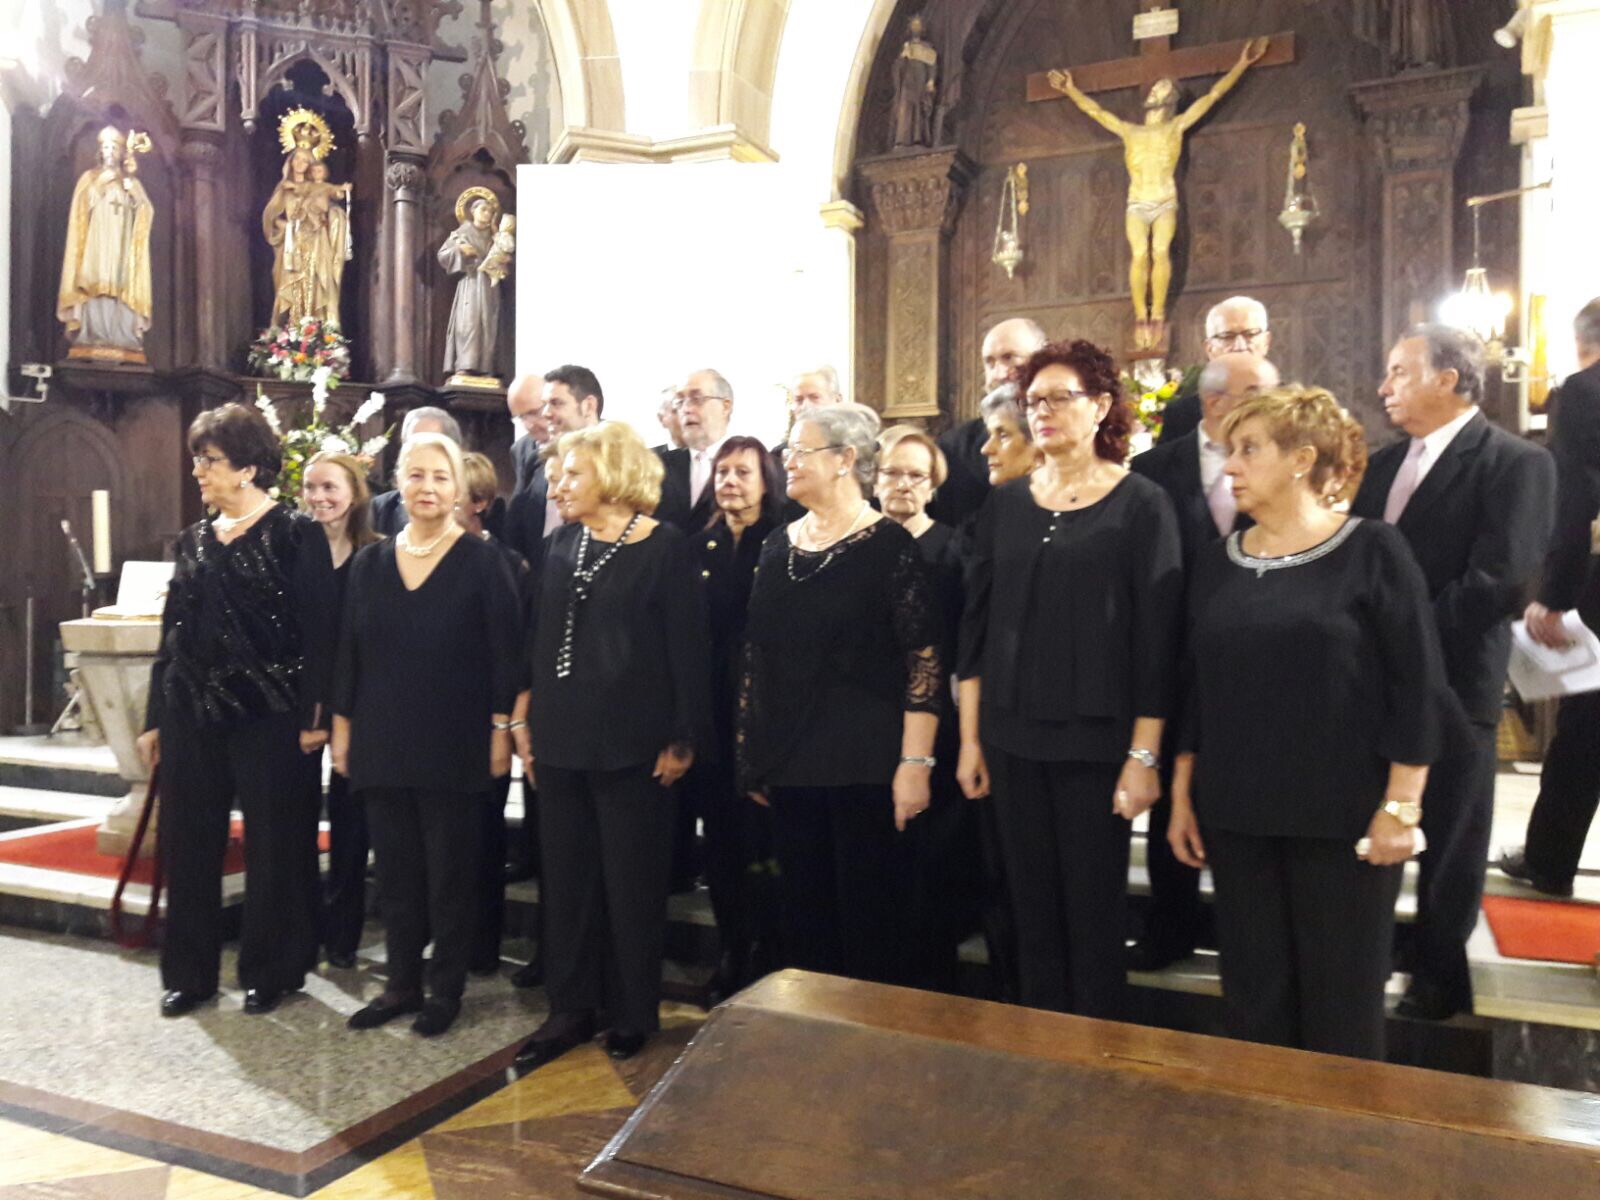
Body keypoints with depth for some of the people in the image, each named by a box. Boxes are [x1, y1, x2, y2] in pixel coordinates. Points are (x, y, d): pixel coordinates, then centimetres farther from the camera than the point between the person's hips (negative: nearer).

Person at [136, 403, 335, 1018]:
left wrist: (315, 714, -17)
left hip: (270, 712, -6)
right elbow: (172, 632, 14)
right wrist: (155, 717, 12)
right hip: (193, 710, 6)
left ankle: (270, 971, 19)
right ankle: (189, 972, 23)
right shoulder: (194, 539, 12)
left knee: (274, 844, 4)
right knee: (188, 842, 9)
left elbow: (319, 631, -11)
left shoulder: (296, 535, -6)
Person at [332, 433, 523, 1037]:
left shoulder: (482, 561, -5)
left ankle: (446, 988, 20)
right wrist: (341, 727, 8)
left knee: (450, 869, 6)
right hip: (383, 743, 4)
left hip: (454, 744, -4)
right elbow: (349, 653, 10)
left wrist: (501, 730, -9)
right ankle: (401, 982, 25)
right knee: (395, 867, 12)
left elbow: (505, 653, -6)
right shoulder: (370, 563, 7)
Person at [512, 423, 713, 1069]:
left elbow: (688, 646, -9)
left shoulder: (665, 548, -8)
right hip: (561, 738, 6)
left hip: (630, 743, -5)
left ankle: (633, 1013, 22)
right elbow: (541, 636, 12)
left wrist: (684, 738, -12)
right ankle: (571, 1008, 25)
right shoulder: (562, 543, 9)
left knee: (632, 882, 6)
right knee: (565, 879, 12)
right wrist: (529, 722, 9)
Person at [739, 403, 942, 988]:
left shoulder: (887, 545, -9)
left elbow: (925, 660, -12)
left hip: (863, 763, -6)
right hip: (790, 761, 6)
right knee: (802, 909, 14)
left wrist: (916, 762, -16)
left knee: (868, 909, 5)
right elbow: (756, 654, 13)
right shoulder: (778, 545, 9)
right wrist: (753, 753, 12)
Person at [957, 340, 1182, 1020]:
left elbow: (1157, 633, -6)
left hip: (1098, 740, -3)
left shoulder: (1140, 504, -3)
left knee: (1094, 909, 4)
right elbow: (977, 624, 8)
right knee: (1031, 906, 10)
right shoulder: (1005, 504, 9)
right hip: (1013, 737, 4)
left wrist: (1144, 756, -10)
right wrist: (970, 739, 5)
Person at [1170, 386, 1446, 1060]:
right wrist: (1182, 795, 10)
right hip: (1236, 815, 4)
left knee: (1341, 1002, 7)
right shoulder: (1216, 562, 7)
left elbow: (1419, 687, -7)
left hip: (1343, 816, -4)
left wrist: (1401, 808, -10)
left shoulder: (1371, 551, -6)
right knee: (1253, 997, 11)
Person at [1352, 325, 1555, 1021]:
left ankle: (1440, 973, 27)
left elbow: (1503, 583, -20)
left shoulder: (1515, 463, -10)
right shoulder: (1385, 463, 12)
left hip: (1450, 682, -6)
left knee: (1448, 842, 10)